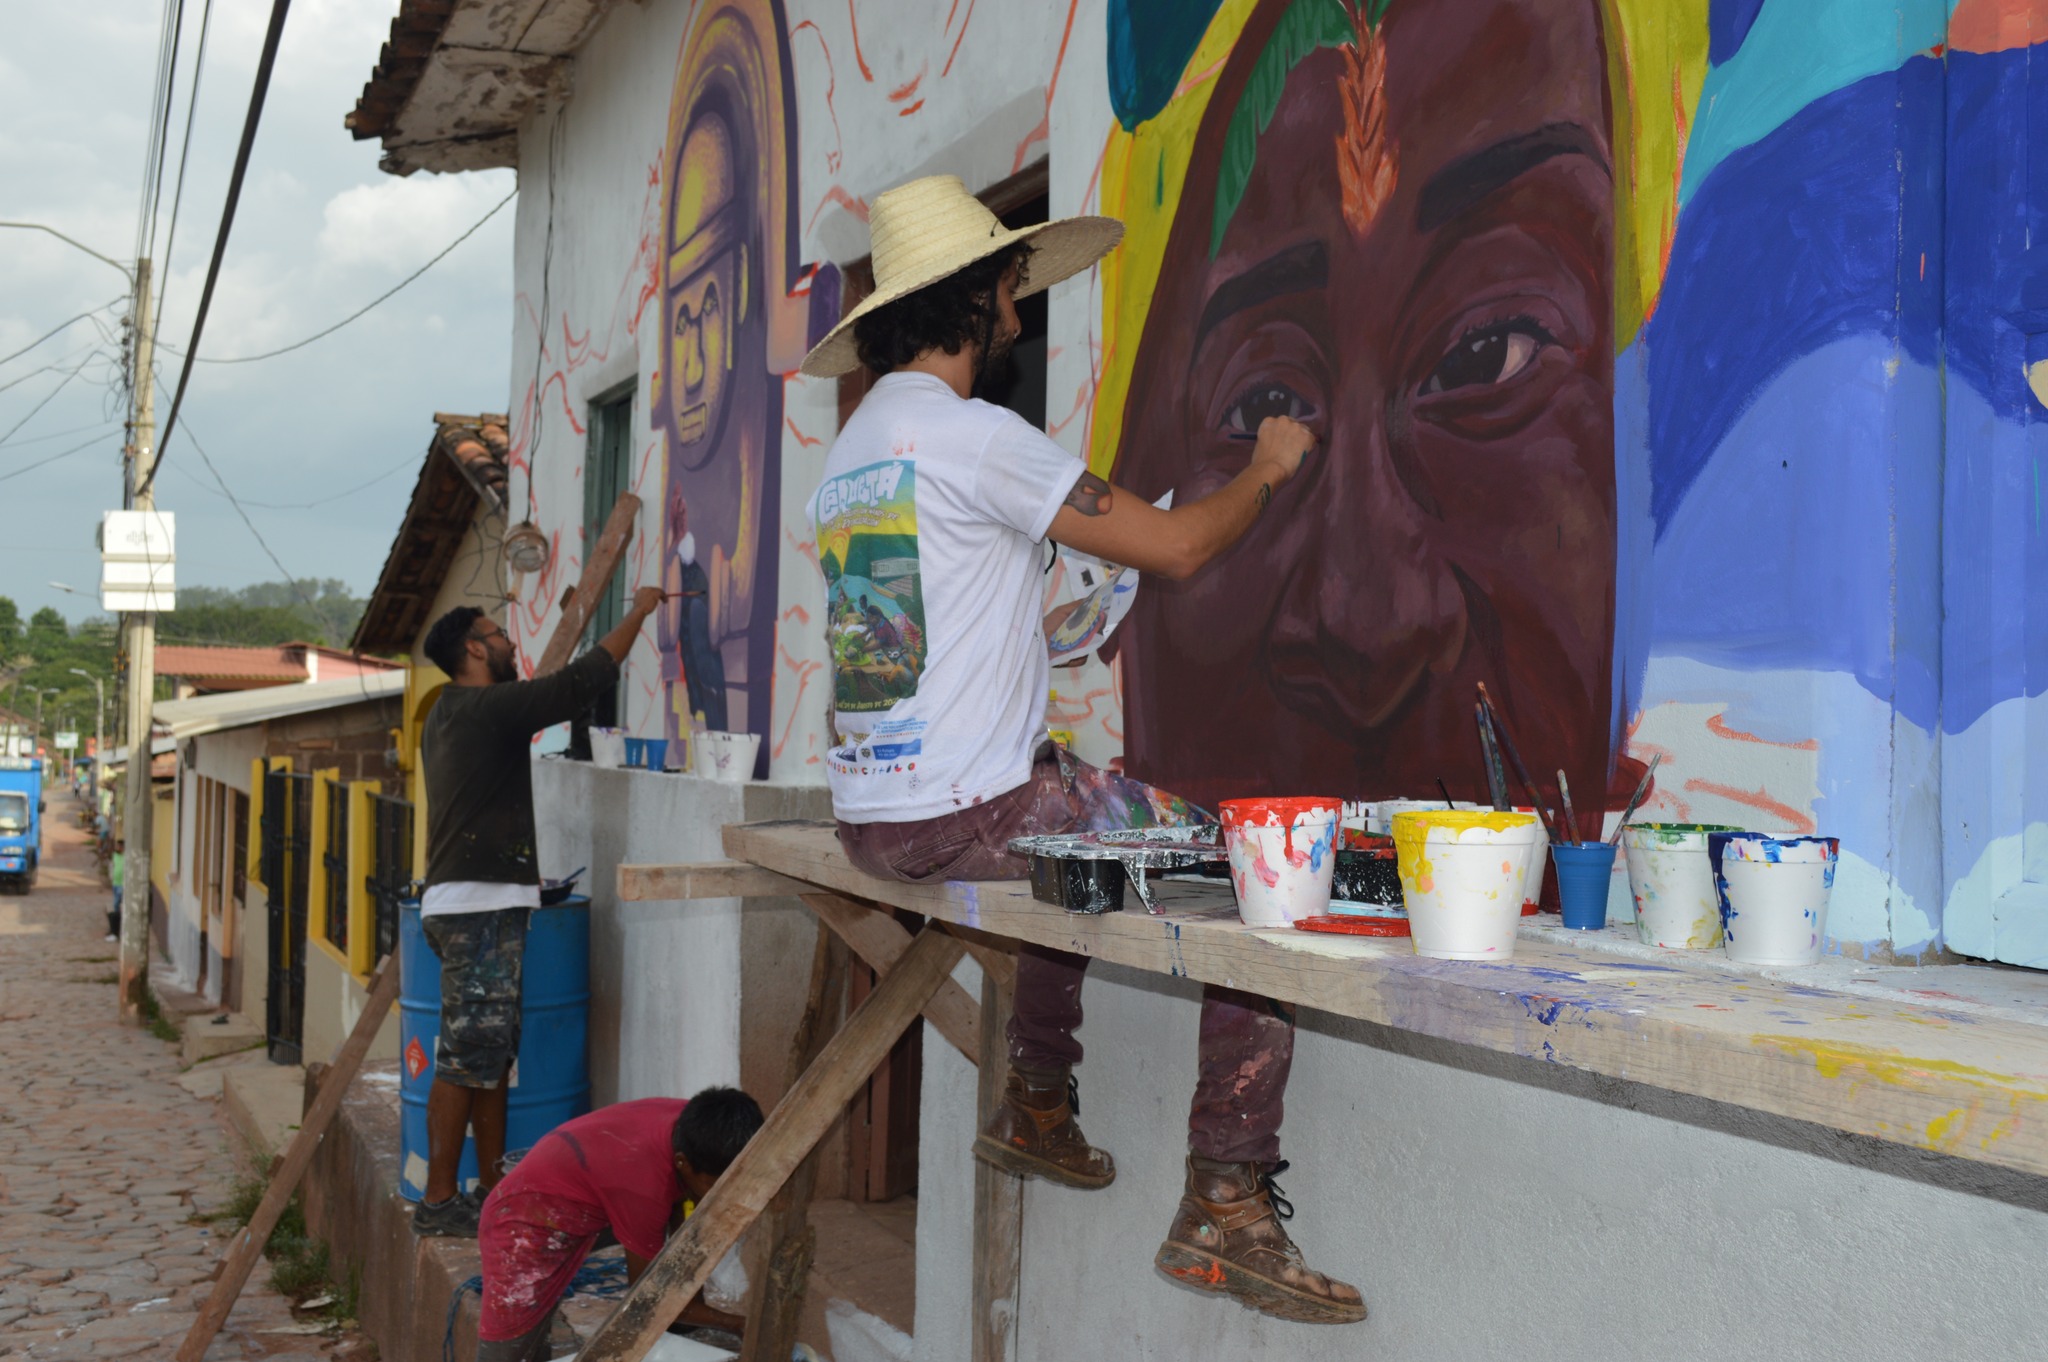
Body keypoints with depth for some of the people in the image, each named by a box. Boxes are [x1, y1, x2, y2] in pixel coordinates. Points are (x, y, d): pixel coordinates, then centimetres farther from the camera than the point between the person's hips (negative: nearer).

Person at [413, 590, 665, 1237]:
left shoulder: (451, 714, 16)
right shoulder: (487, 707, -11)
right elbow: (582, 681, -9)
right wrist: (638, 612, 0)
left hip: (476, 903, 10)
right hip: (481, 904, -10)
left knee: (491, 1055, 13)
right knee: (468, 1055, -7)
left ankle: (492, 1188, 18)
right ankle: (439, 1201, -4)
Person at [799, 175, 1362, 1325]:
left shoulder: (850, 449, 16)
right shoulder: (972, 432, -12)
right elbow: (1176, 547, -11)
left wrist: (1044, 639, 32)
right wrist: (1267, 467, 7)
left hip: (874, 818, 10)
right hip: (967, 813, -10)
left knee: (1078, 824, 35)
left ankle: (1038, 1111, 39)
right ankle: (1227, 1206, -7)